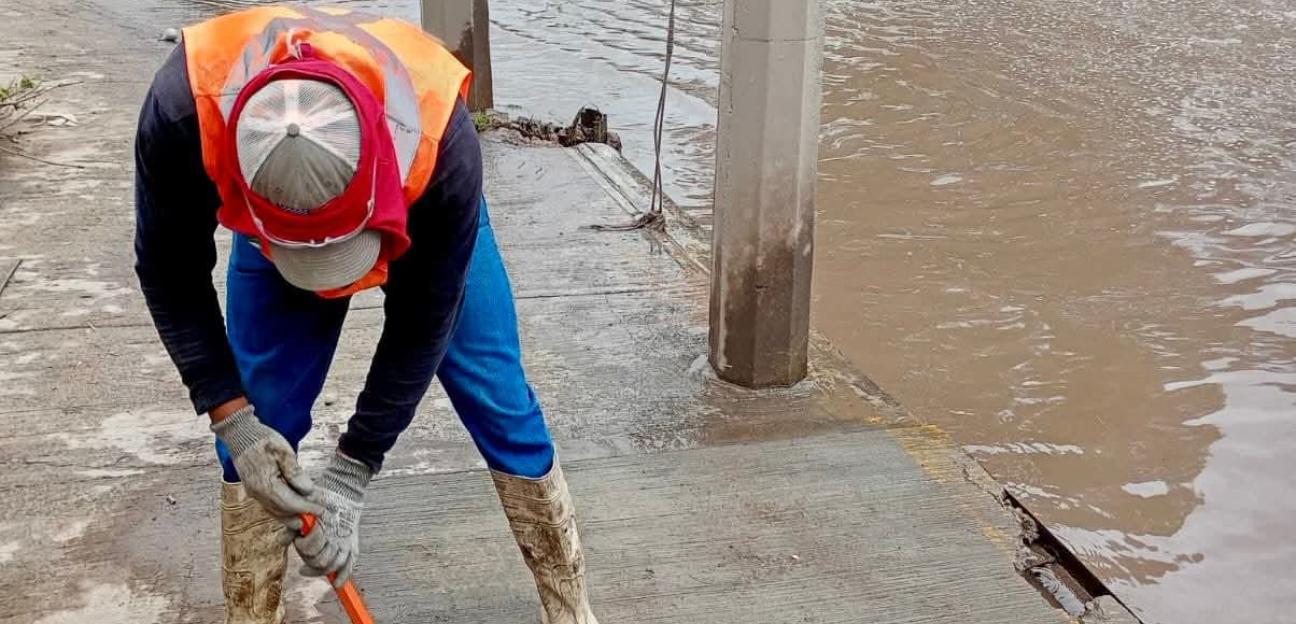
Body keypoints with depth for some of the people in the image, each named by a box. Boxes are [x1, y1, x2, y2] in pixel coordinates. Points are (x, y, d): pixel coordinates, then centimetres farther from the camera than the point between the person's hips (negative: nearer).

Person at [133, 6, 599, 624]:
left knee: (500, 403, -3)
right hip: (271, 218, 2)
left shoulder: (441, 142, -44)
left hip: (422, 214, -1)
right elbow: (169, 276, -21)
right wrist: (233, 420, -29)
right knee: (259, 421, -6)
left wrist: (349, 474, -26)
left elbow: (424, 323, -28)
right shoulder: (182, 111, -41)